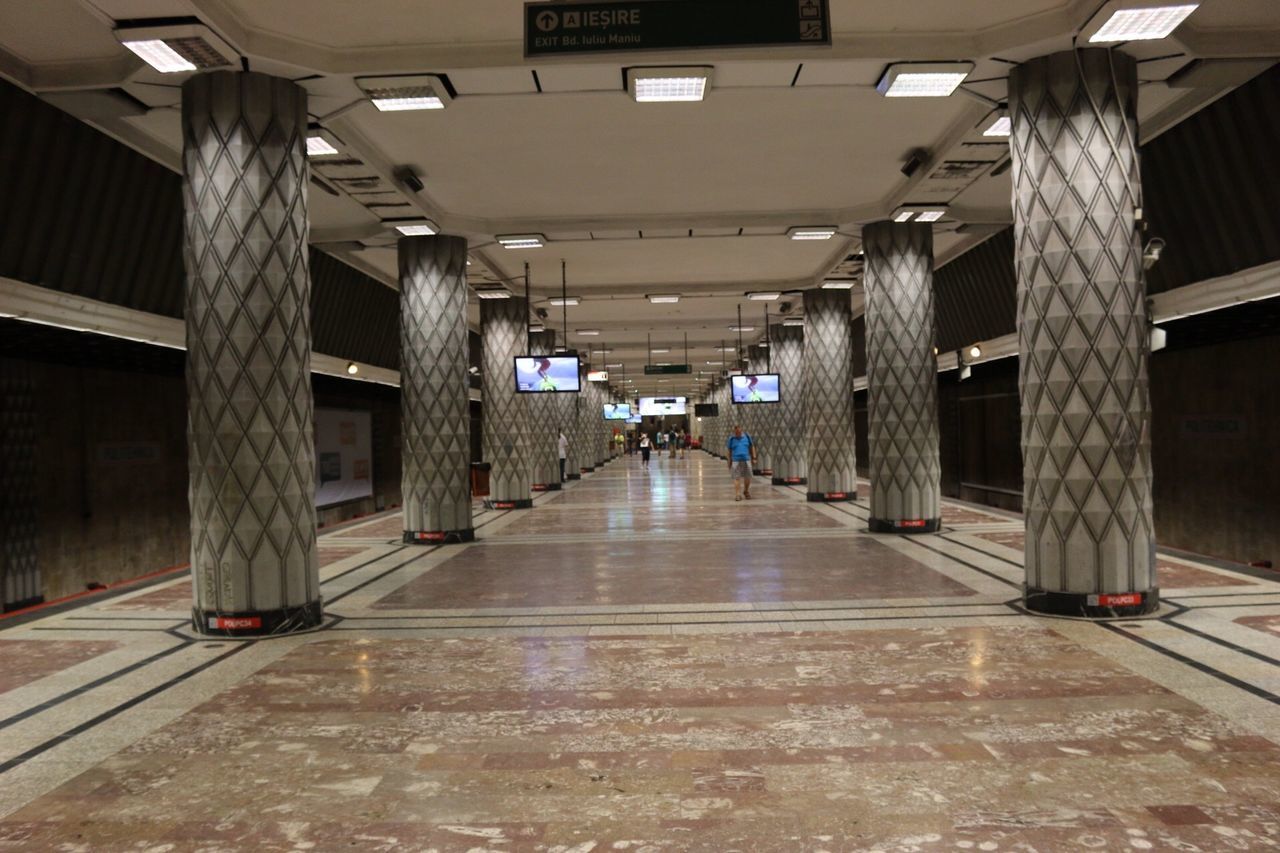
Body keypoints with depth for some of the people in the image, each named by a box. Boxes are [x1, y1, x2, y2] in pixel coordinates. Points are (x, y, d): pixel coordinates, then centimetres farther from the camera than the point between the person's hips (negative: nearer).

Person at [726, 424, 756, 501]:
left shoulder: (747, 437, 4)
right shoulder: (731, 439, 2)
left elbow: (752, 447, 13)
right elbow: (729, 451, 9)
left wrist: (754, 458, 8)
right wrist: (729, 462, 9)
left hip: (746, 460, 2)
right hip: (736, 461, -1)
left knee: (748, 478, 4)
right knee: (737, 478, -6)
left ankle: (746, 491, 28)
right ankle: (737, 495, -3)